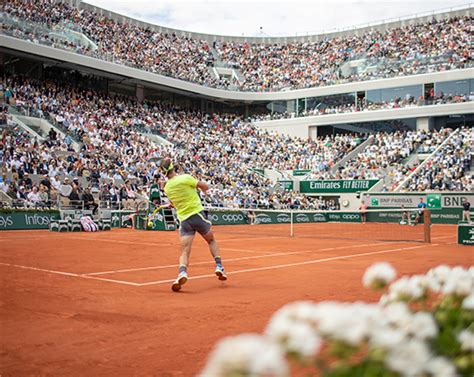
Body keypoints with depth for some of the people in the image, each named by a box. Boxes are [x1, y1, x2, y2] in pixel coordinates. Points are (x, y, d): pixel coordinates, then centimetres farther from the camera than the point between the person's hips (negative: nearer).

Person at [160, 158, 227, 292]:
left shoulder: (167, 188, 6)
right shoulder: (185, 178, -9)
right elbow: (205, 187, -1)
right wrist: (198, 185, 18)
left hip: (183, 219, 2)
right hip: (197, 214, -2)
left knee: (184, 252, -2)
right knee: (211, 241, 22)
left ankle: (182, 272, -27)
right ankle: (219, 266, 13)